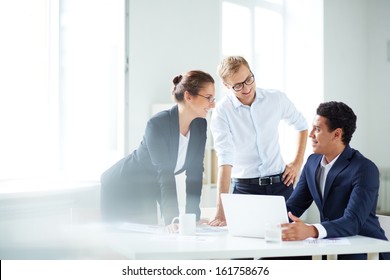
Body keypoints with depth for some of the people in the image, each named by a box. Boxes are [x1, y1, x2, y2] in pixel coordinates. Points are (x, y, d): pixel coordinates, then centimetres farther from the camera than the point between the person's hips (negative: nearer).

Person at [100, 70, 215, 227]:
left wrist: (192, 217, -14)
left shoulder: (200, 125, -9)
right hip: (120, 189, -6)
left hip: (147, 192, 6)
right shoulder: (157, 124, -28)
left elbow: (194, 172, -8)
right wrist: (172, 220, -40)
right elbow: (165, 173, -35)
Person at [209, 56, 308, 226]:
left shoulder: (277, 99, -1)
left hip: (281, 183, 3)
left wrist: (298, 162, 9)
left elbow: (301, 125, 19)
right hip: (245, 188, -2)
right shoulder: (221, 112, -11)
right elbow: (225, 160, -20)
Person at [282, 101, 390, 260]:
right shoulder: (313, 162, 6)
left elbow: (353, 222, -29)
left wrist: (310, 231, -46)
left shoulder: (365, 169, -18)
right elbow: (292, 207, 7)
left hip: (365, 252, -7)